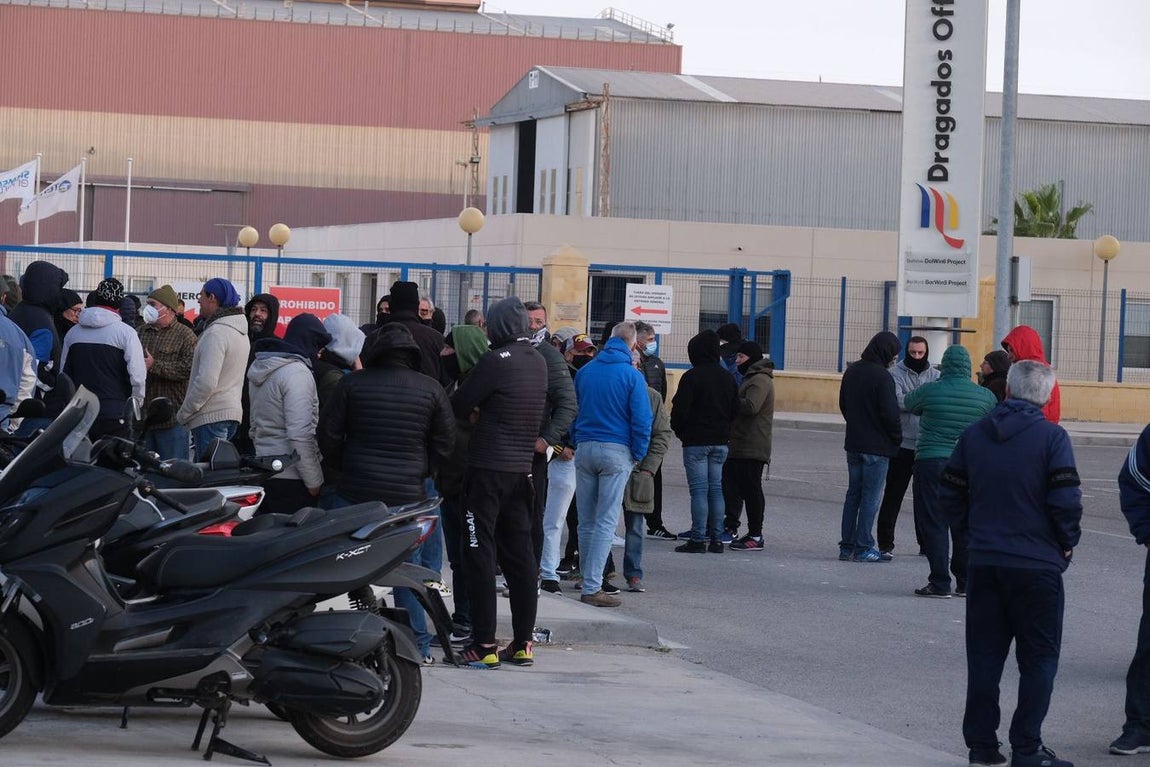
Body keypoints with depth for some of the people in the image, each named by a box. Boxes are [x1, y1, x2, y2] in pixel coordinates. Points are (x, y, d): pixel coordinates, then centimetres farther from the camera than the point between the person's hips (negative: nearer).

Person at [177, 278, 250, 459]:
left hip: (211, 417, -10)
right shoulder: (241, 333, 16)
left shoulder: (216, 333, -15)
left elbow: (206, 381, -22)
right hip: (232, 412, 10)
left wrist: (183, 414, -12)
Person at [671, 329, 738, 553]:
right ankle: (717, 539, 9)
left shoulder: (691, 377, -12)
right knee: (716, 488, 9)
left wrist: (679, 431, 5)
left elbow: (680, 409, -12)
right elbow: (735, 409, 12)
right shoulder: (727, 378, 9)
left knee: (699, 489, -6)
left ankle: (698, 539, -8)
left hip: (696, 442, -6)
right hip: (720, 442, 6)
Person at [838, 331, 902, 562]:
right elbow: (890, 413, -18)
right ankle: (863, 548, -2)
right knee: (871, 497, -2)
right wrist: (897, 437, -3)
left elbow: (843, 404, 17)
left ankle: (847, 546, 13)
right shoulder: (882, 377, -17)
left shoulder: (852, 371, 9)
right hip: (876, 447, -8)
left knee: (853, 494, 13)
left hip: (853, 444, 8)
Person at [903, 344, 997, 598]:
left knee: (934, 524, 0)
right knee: (965, 525, 12)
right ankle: (965, 582, 16)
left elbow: (907, 404, 12)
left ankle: (940, 583, -4)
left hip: (931, 461, -3)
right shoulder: (985, 396, 0)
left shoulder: (929, 391, -7)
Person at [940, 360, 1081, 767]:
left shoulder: (974, 434, 4)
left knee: (984, 656, 12)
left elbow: (951, 496, 7)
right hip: (1037, 565, -4)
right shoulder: (1051, 437, -11)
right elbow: (1066, 501, -15)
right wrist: (1067, 543, 2)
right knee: (1039, 658, 4)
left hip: (984, 562, 4)